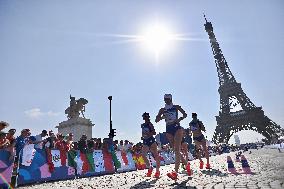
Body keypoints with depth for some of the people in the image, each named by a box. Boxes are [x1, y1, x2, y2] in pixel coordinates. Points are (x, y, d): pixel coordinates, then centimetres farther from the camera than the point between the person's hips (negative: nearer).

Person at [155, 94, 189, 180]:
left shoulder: (176, 107, 5)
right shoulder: (162, 110, 11)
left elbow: (185, 114, 8)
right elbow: (156, 120, 5)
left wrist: (179, 119, -11)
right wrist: (162, 117, -15)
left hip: (177, 128, -4)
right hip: (168, 130, 4)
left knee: (177, 150, -15)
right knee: (176, 150, 8)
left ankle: (175, 172, -21)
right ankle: (186, 164, 30)